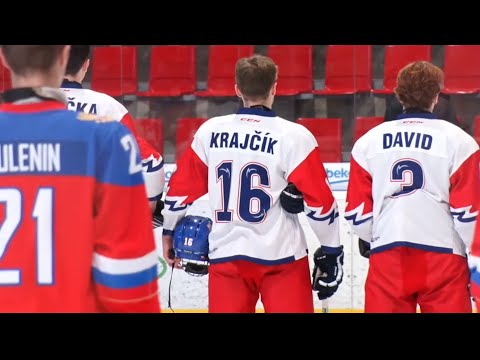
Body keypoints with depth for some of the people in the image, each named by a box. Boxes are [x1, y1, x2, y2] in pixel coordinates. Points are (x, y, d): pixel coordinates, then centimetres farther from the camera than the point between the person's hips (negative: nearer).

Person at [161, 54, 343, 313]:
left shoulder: (209, 131, 0)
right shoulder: (293, 136, -10)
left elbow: (182, 187, 8)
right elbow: (319, 201, -9)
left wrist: (169, 230, 24)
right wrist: (331, 251, 2)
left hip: (226, 256, 3)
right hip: (281, 257, -3)